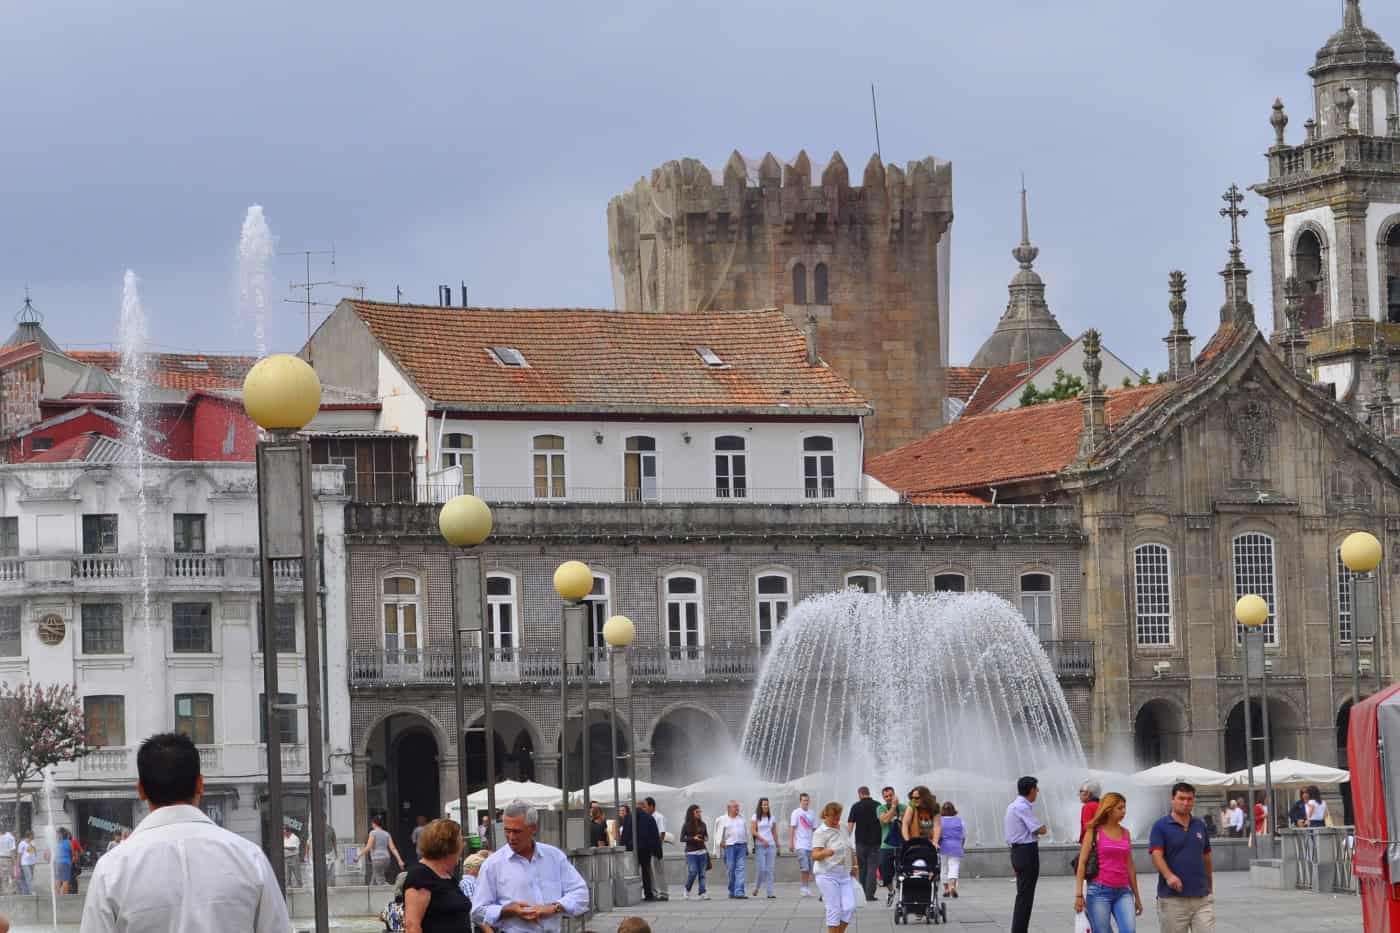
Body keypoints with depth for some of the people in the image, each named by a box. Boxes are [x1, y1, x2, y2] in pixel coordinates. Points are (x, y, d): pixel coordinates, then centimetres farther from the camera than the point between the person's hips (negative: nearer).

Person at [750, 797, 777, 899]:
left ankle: (770, 892, -2)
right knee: (761, 869, -8)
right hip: (760, 845, -4)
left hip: (771, 845, 4)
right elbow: (753, 831, -6)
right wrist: (763, 840, -15)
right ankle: (756, 888, 14)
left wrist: (777, 845, 13)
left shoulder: (771, 817, 13)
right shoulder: (756, 817, 1)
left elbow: (774, 832, 17)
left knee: (770, 870, -1)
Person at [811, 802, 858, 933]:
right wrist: (825, 853, -41)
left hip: (845, 875, 6)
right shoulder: (820, 833, -10)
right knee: (834, 909, -5)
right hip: (828, 876, -6)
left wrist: (853, 866, 21)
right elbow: (815, 855, -22)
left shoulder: (843, 829, 12)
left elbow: (850, 850, 27)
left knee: (850, 907, -2)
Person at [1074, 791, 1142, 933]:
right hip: (1099, 890, -3)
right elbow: (1082, 863, -3)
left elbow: (1130, 866, 17)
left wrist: (1137, 896, 18)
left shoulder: (1125, 833, 12)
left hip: (1123, 891, 3)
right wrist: (1079, 894, -11)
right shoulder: (1094, 832, 0)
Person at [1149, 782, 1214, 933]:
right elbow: (1156, 856, -14)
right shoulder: (1161, 826, -2)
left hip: (1202, 898, 3)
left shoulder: (1200, 826, 13)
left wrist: (1210, 885, 25)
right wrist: (1169, 876, -31)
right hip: (1172, 898, -3)